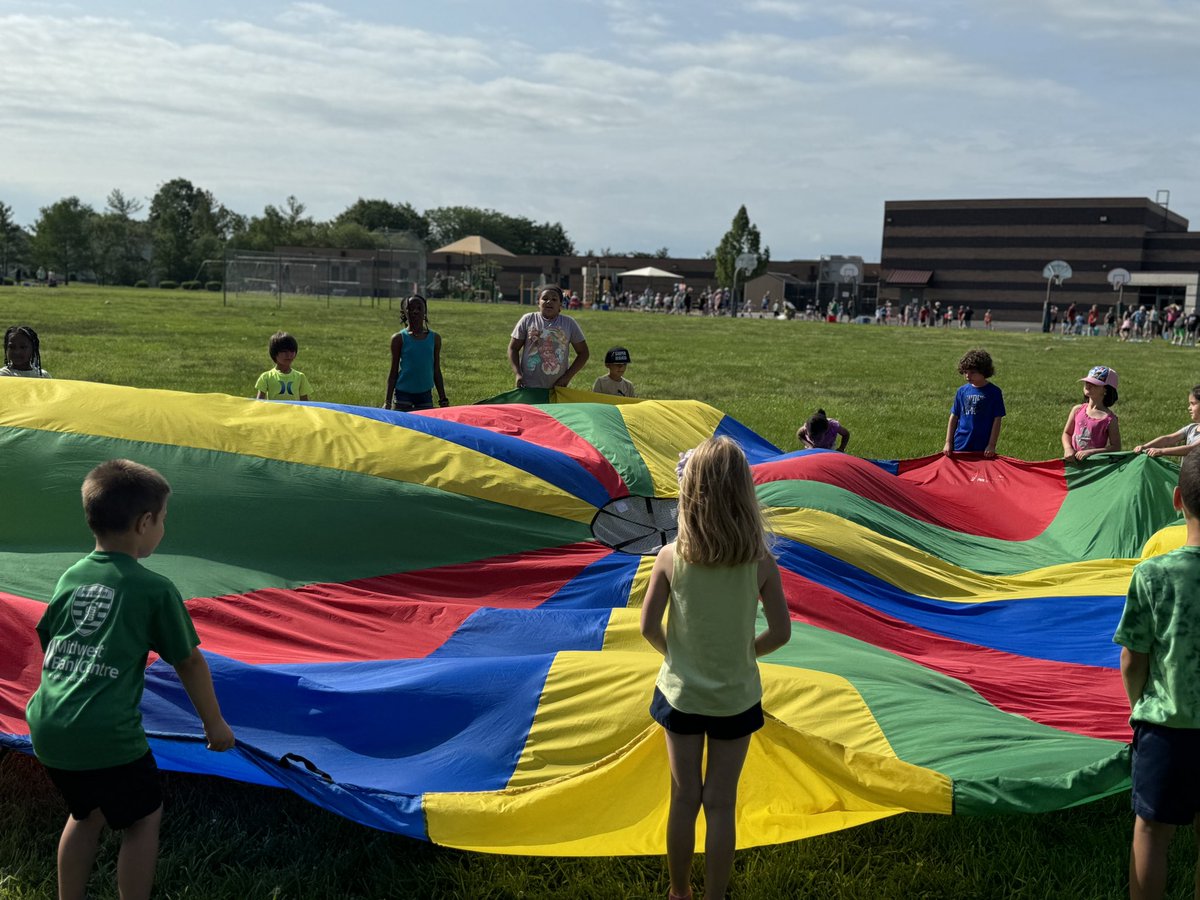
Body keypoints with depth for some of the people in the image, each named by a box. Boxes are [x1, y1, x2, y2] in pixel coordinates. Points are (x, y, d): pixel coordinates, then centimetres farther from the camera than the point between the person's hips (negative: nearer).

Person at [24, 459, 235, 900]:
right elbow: (190, 663, 1)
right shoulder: (155, 590, -7)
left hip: (46, 728, 6)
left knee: (87, 812, 28)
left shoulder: (70, 578, 9)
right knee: (143, 817, 15)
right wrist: (214, 722, 13)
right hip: (106, 735, -6)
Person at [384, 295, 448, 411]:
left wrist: (443, 399, 10)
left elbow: (437, 371, 10)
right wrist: (387, 401, -2)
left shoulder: (435, 338, 5)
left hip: (425, 394, 3)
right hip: (403, 394, -2)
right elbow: (393, 371, 1)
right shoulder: (399, 338, -2)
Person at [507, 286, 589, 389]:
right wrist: (518, 374, -7)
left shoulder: (569, 323, 3)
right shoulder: (527, 320, 2)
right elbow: (513, 348, 6)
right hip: (528, 388, -1)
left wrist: (567, 377, -3)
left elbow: (583, 352, 7)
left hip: (556, 388, 1)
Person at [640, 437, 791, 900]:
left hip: (680, 694, 1)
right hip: (735, 699, -1)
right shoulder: (760, 561, -17)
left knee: (684, 800, 16)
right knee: (721, 805, 13)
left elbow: (649, 627, -10)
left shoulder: (671, 557, -17)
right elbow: (780, 632, -10)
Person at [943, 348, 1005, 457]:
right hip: (960, 445, 3)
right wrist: (948, 443, 5)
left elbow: (997, 420, -4)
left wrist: (991, 445, -8)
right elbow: (954, 417, 9)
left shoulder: (994, 392, -4)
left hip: (982, 448, -3)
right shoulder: (962, 391, 5)